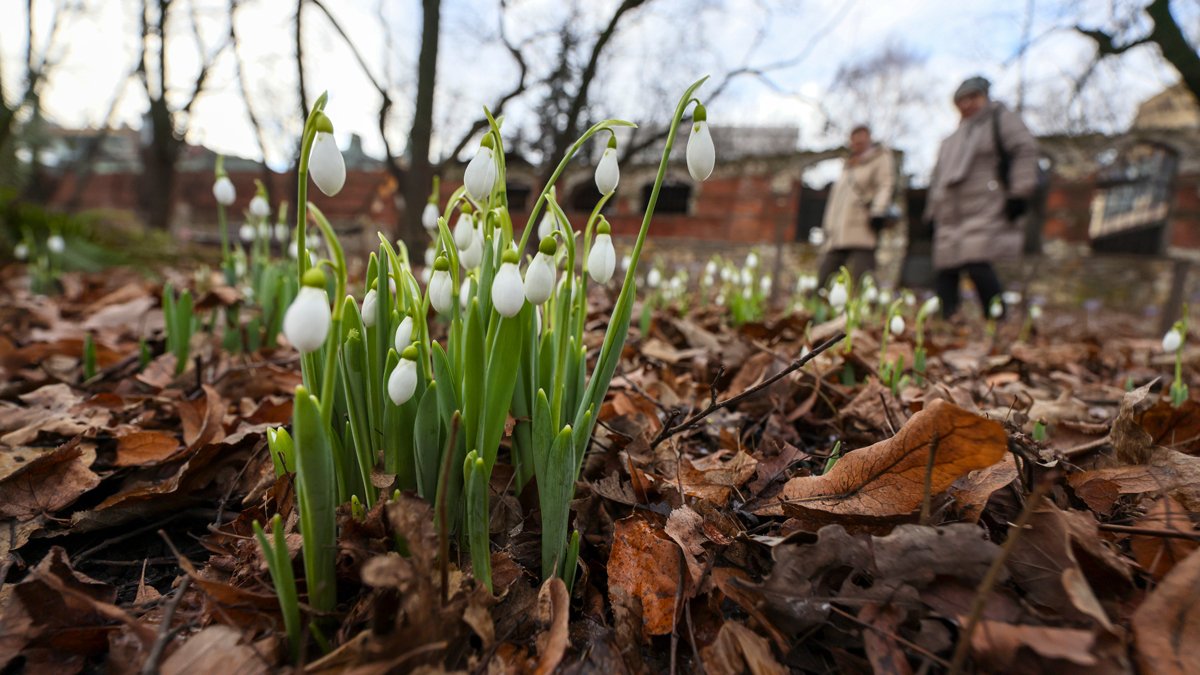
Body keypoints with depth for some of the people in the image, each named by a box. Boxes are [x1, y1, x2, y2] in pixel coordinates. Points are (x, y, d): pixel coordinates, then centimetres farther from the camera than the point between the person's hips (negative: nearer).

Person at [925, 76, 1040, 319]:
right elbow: (938, 178, 29)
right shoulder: (953, 139, 28)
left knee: (977, 265, -22)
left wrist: (1019, 192, -14)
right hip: (950, 215, 7)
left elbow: (1026, 150, -5)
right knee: (945, 272, 1)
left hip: (985, 210, -7)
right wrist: (932, 212, 21)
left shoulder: (1001, 118, 8)